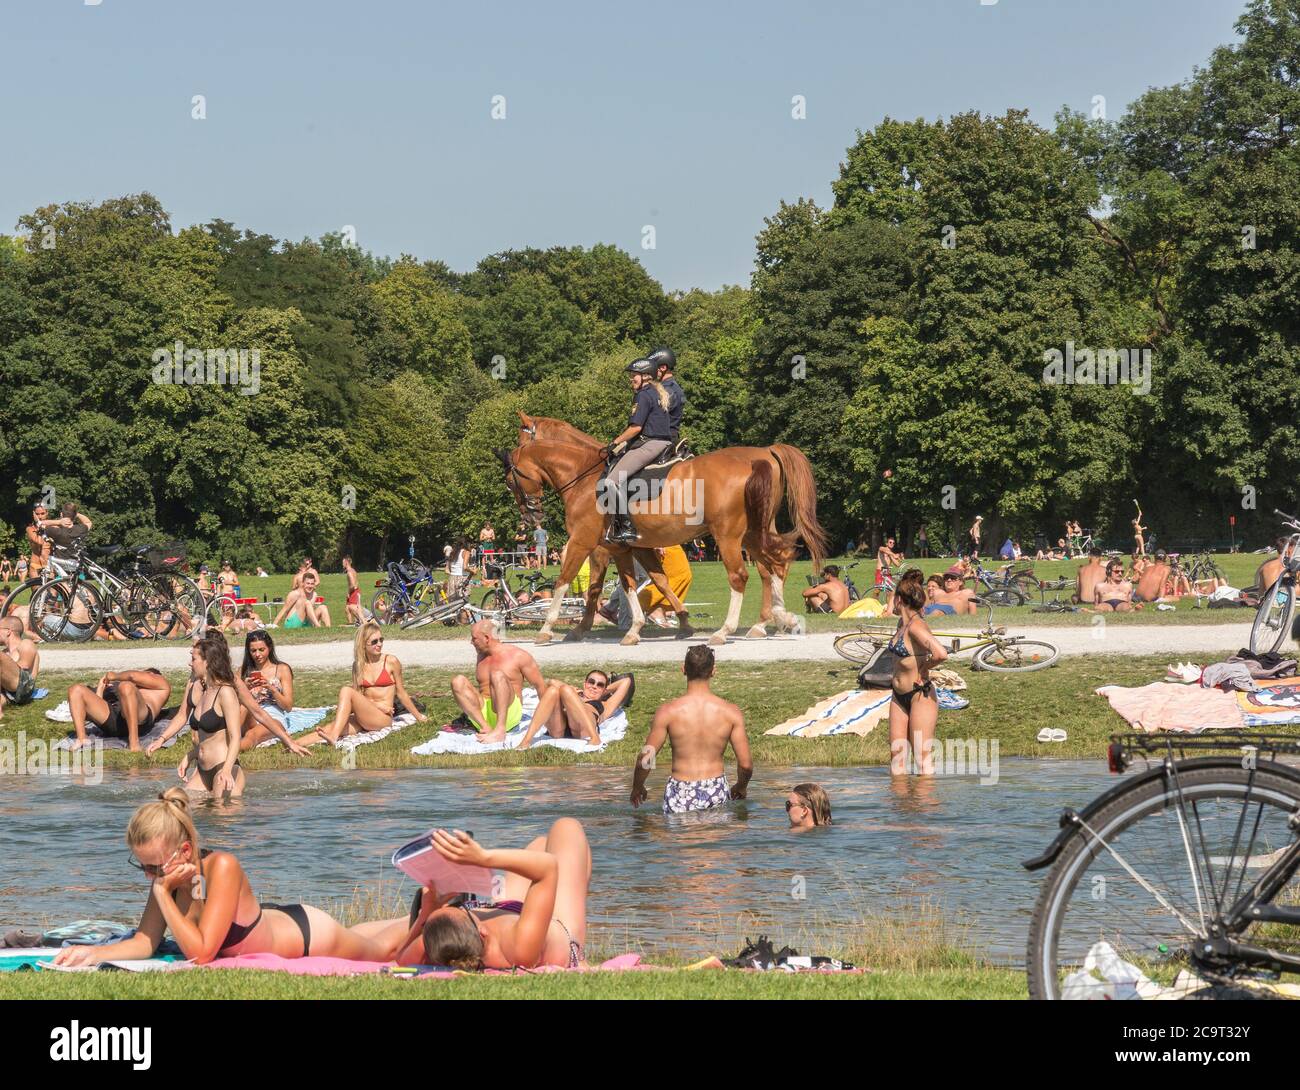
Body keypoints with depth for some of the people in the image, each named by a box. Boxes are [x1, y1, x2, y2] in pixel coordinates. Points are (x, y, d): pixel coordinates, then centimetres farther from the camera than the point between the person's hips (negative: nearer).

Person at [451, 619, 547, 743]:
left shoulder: (518, 656, 2)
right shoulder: (481, 656, 19)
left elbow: (540, 686, 1)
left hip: (508, 713, -5)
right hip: (482, 714, 5)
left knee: (497, 675, -31)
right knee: (458, 681, -17)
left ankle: (500, 730, -48)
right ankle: (486, 728, -34)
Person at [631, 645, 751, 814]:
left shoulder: (668, 711, -7)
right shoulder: (731, 712, -3)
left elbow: (644, 760, -5)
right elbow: (746, 764, 0)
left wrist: (637, 788, 14)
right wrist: (741, 787, 21)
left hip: (681, 794, -1)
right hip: (716, 793, 1)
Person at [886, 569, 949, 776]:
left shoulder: (916, 626, -18)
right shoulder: (902, 623, 8)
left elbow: (941, 654, -33)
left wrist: (923, 668, -15)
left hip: (920, 696, -9)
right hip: (899, 696, 9)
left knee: (924, 762, -5)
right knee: (896, 759, 8)